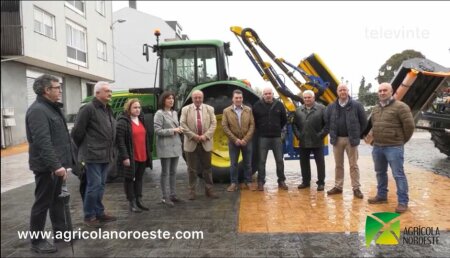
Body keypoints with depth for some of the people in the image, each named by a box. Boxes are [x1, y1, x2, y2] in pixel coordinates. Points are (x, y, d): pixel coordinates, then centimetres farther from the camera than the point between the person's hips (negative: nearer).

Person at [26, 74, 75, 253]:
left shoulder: (52, 108, 15)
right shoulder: (38, 110, -18)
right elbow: (42, 142, -27)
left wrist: (61, 162, 19)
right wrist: (55, 165, -30)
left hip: (56, 164, 10)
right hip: (46, 166, -10)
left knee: (57, 199, 18)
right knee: (42, 203, 1)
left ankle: (60, 231, 31)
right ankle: (37, 241, 14)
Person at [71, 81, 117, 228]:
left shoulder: (108, 110, 15)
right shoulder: (88, 109, -11)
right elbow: (77, 131, -11)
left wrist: (111, 152, 14)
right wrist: (83, 148, 1)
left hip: (105, 155, 8)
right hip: (93, 155, -8)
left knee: (100, 185, 14)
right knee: (94, 185, -3)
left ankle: (99, 212, 25)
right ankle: (89, 216, 10)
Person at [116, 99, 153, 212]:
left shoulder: (142, 120, 13)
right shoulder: (123, 122, -11)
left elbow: (147, 136, 19)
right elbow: (120, 140, -16)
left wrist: (148, 152, 15)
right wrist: (125, 156, -20)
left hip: (142, 156, 7)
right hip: (130, 157, -7)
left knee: (139, 178, 14)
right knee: (129, 179, 4)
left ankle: (139, 200, 23)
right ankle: (132, 203, 11)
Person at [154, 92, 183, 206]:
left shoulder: (174, 113, 13)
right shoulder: (159, 113, -9)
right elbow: (157, 130, -15)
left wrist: (179, 129, -2)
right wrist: (172, 130, -18)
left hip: (175, 145, 7)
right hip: (165, 146, -7)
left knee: (173, 172, 13)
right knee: (165, 172, 0)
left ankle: (172, 194, 22)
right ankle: (164, 197, 9)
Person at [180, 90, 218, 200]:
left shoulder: (209, 109, 6)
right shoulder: (185, 109, 2)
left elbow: (213, 124, 0)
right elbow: (183, 125, -5)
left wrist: (206, 135, -13)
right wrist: (194, 136, -14)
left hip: (206, 143, 2)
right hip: (191, 143, -1)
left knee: (207, 168, 8)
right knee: (192, 169, 5)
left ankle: (209, 190, 18)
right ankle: (192, 191, 14)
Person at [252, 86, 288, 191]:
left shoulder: (279, 105, 2)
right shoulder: (257, 105, -3)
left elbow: (284, 119, 13)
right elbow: (254, 120, 6)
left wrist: (278, 129, 11)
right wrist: (260, 129, 6)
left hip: (276, 137, 2)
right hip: (263, 137, -1)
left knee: (279, 160, 7)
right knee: (261, 161, 2)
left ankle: (281, 181, 20)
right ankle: (261, 182, 11)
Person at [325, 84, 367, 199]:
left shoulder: (356, 105, -4)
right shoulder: (331, 106, 4)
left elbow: (364, 121, 1)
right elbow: (327, 121, 14)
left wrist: (357, 134, 2)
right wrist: (332, 134, 9)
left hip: (351, 139, -3)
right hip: (337, 139, 3)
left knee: (353, 165, 4)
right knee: (338, 165, 11)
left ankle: (356, 188, 11)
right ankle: (338, 186, 20)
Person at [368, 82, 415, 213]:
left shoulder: (400, 106, -10)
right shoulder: (376, 108, 12)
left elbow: (409, 125, -11)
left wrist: (402, 140, -1)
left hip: (394, 147, -7)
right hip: (377, 146, 7)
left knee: (398, 175, -2)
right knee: (380, 173, 17)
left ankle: (403, 202, 7)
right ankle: (381, 195, 32)